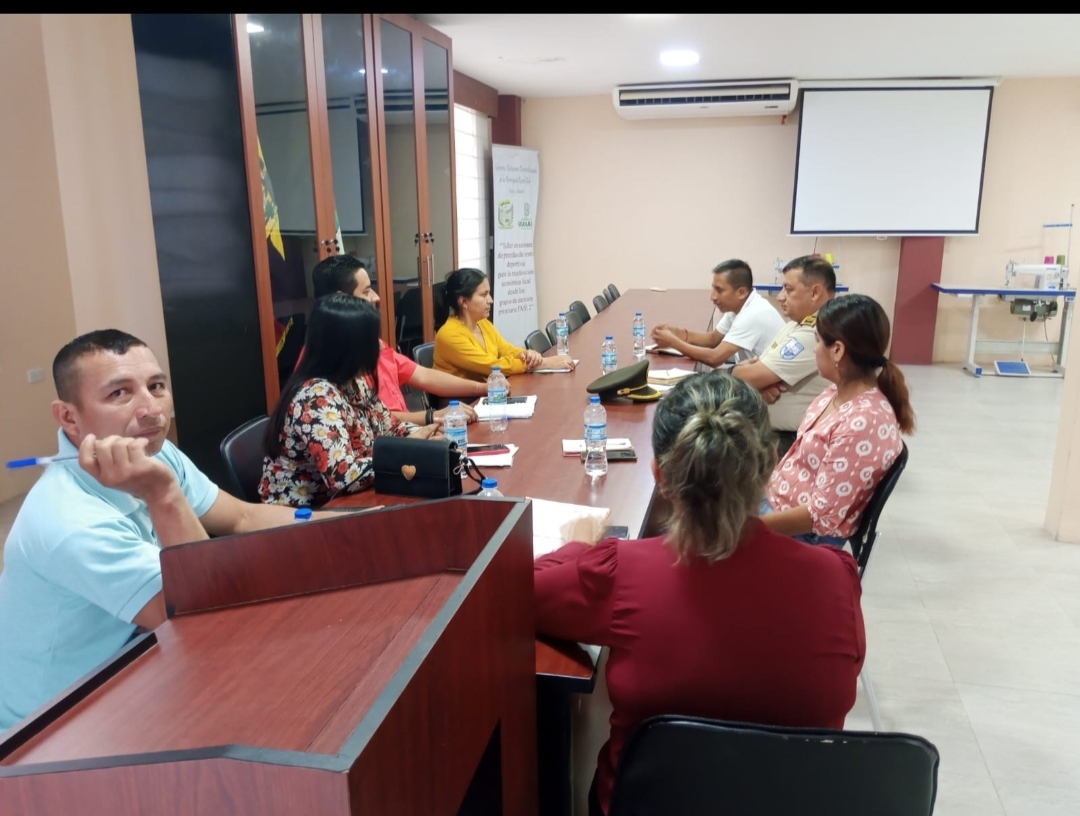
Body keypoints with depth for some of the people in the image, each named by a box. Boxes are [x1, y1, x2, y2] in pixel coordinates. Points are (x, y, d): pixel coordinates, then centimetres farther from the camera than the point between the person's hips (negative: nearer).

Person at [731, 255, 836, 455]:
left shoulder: (813, 335, -21)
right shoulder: (795, 324, 10)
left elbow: (748, 376, -21)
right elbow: (756, 370, 10)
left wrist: (736, 370, 1)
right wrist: (762, 384, -13)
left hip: (789, 442, -8)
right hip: (767, 431, 8)